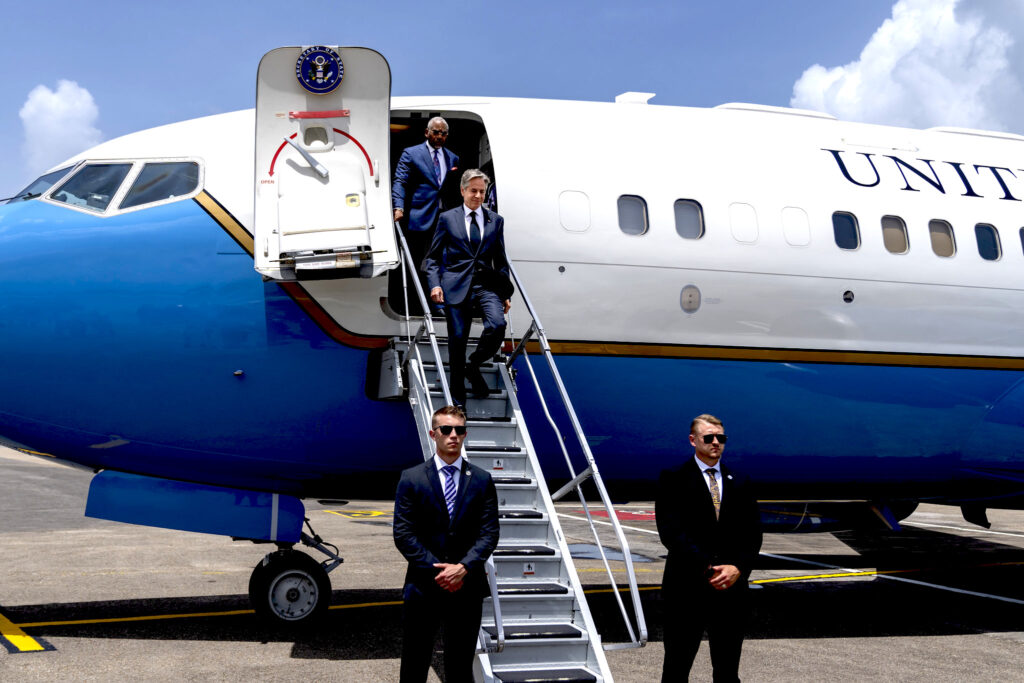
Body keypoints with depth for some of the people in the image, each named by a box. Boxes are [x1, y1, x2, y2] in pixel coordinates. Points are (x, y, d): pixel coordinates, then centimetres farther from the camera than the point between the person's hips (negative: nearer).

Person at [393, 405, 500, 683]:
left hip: (467, 587, 1)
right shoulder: (411, 478, 1)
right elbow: (403, 534, -4)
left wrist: (464, 567, -15)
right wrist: (436, 569, -12)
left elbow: (489, 532, 0)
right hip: (423, 585, -1)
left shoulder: (482, 480, 5)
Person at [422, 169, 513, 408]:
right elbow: (433, 257, 8)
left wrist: (506, 293, 11)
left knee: (497, 326, -22)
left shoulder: (496, 220, 12)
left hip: (487, 284, 2)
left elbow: (500, 259, 16)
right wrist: (435, 284, -8)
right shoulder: (447, 218, 7)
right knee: (457, 339, -2)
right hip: (456, 286, -1)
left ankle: (473, 364, 7)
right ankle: (458, 395, 13)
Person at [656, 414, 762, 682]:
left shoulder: (738, 484, 12)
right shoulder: (673, 479, -2)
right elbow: (670, 531, -12)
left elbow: (752, 533, 6)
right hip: (687, 588, -4)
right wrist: (707, 569, -17)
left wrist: (738, 568, -11)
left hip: (731, 588, 4)